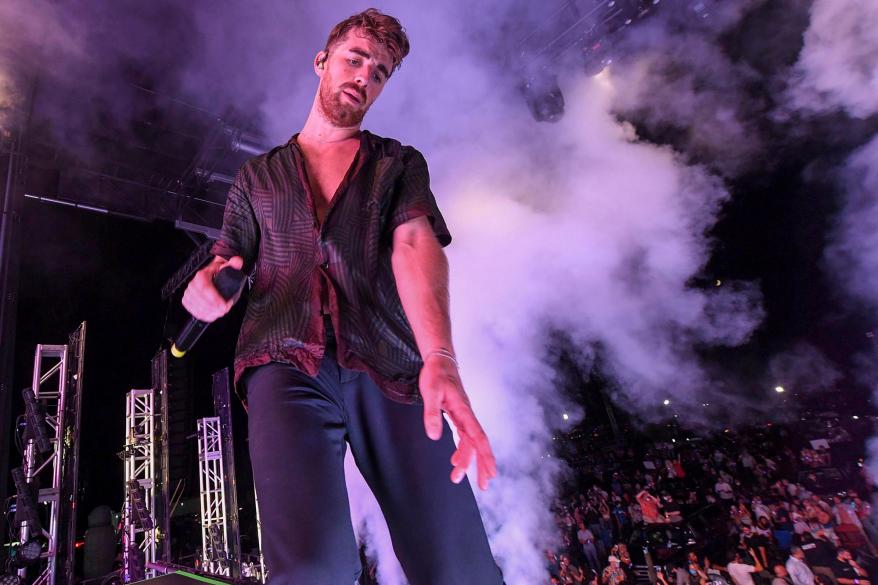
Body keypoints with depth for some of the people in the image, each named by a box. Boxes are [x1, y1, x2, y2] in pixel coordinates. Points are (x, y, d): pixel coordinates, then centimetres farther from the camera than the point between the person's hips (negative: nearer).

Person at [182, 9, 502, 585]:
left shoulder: (400, 164, 18)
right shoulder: (257, 176, 24)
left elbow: (415, 246, -2)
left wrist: (440, 357, -20)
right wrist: (209, 281, -7)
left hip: (389, 365, 0)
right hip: (286, 363, 1)